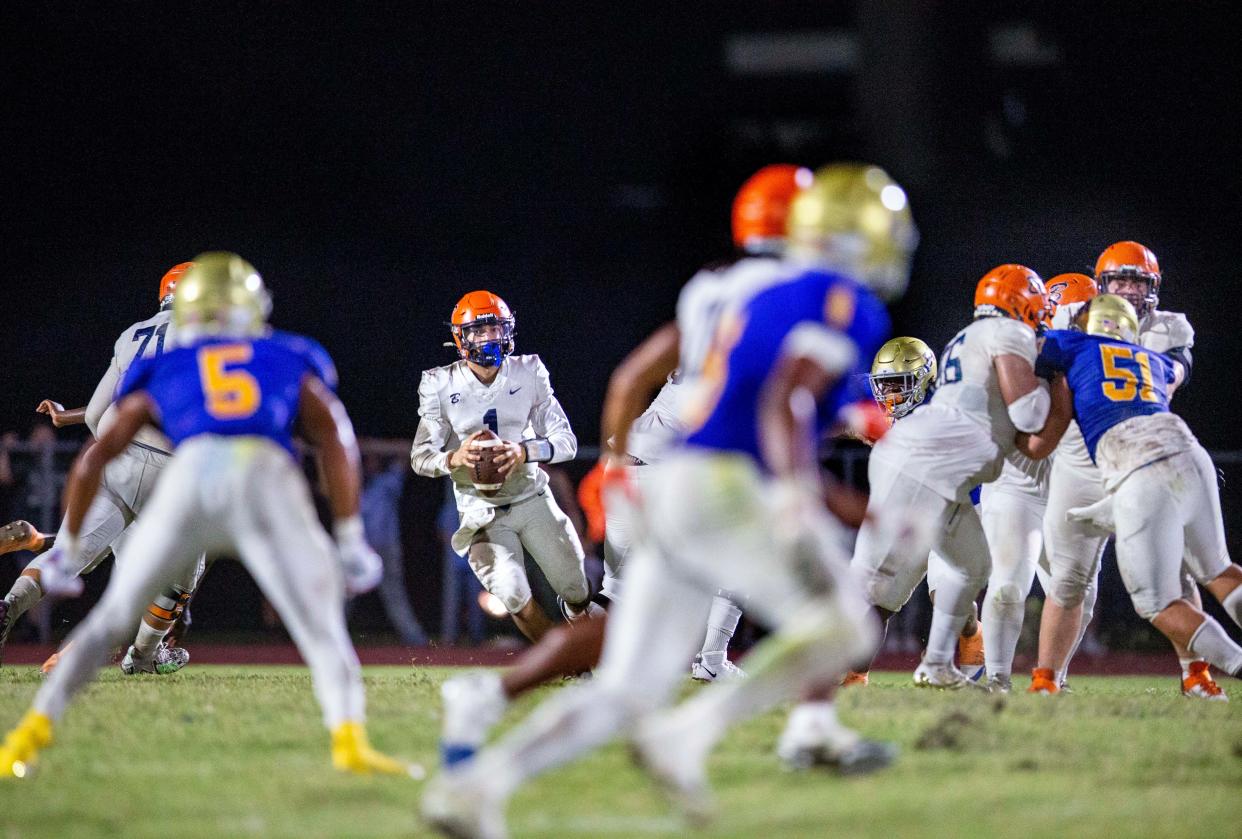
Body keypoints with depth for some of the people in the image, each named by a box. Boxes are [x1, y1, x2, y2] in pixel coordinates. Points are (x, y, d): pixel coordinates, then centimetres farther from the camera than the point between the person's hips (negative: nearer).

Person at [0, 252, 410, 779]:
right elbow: (336, 440, 16)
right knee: (322, 630, 5)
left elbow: (95, 459, 27)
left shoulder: (162, 372, 33)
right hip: (269, 478, -1)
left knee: (111, 616, 18)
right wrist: (351, 541, 14)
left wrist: (67, 546, 35)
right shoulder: (292, 363, 32)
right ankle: (349, 738, -18)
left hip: (190, 477, 1)